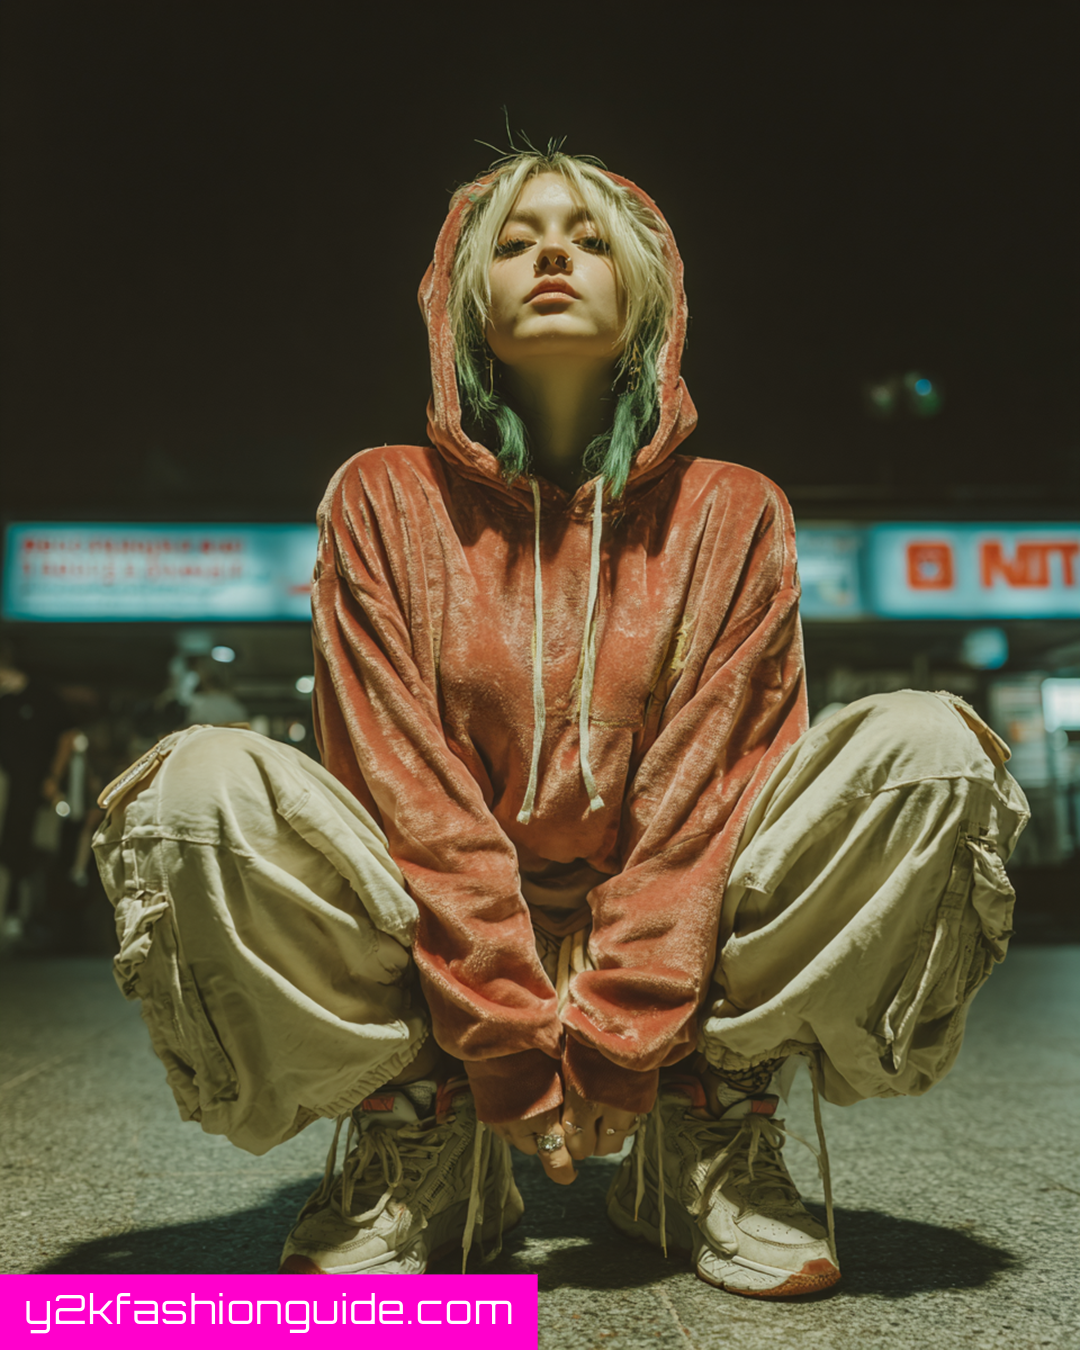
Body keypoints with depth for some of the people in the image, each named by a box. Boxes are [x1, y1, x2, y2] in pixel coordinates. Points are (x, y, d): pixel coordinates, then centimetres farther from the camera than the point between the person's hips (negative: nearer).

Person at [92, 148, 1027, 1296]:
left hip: (683, 959, 1)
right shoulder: (386, 498, 1)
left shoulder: (730, 512, 2)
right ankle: (418, 1152, -7)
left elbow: (707, 787, -8)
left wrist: (619, 1032, -19)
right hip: (436, 967, 0)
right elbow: (404, 783, -10)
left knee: (927, 749, -21)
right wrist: (507, 1037, -20)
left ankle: (709, 1142, -8)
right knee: (203, 788, -27)